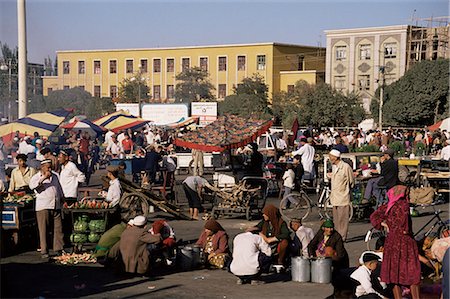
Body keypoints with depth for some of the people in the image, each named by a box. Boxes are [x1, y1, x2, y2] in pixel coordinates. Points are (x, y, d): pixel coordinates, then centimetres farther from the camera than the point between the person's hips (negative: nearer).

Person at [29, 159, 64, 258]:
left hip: (56, 206, 5)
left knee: (58, 229, 4)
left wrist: (62, 200, 23)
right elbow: (32, 185, -20)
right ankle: (44, 251, 1)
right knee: (43, 230, -3)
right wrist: (44, 177, -21)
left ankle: (58, 249, 13)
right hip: (43, 207, -4)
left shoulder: (55, 176, 17)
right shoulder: (37, 177, 1)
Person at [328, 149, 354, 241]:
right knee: (336, 219, 11)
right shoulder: (334, 167, 12)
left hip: (343, 197, -8)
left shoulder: (346, 167, -12)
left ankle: (343, 237, 2)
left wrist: (346, 189, 8)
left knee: (342, 218, -4)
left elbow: (351, 182, -3)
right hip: (335, 197, 8)